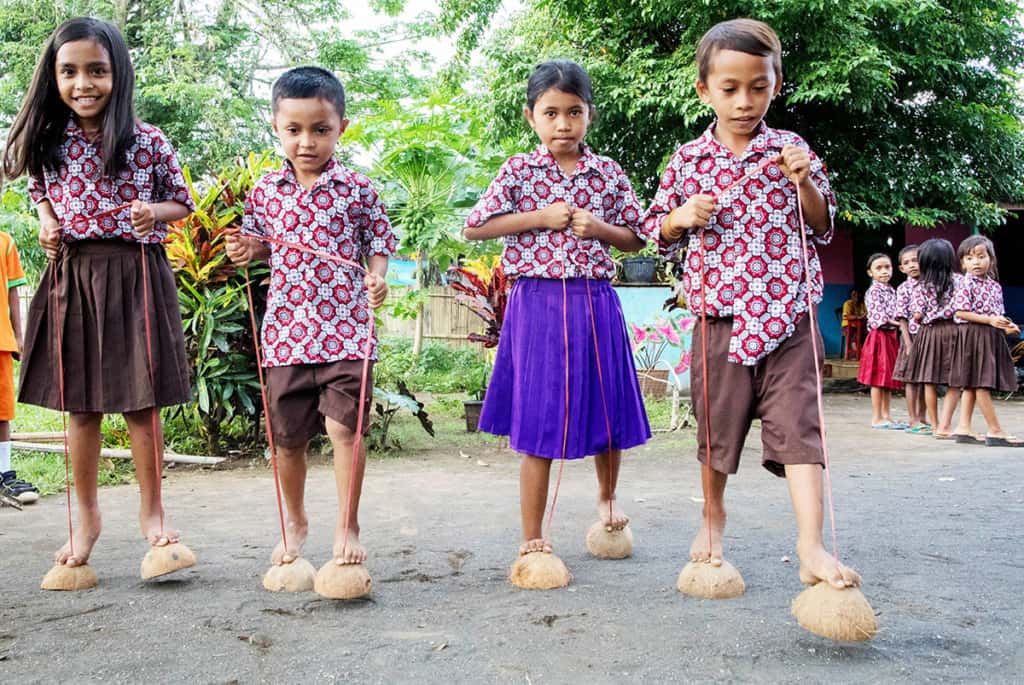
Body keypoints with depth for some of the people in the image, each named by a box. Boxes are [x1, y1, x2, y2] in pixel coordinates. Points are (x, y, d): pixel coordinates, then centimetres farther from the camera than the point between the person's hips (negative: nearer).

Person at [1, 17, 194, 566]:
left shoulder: (149, 142, -2)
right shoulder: (47, 144, 6)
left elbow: (181, 203, 7)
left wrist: (155, 213, -14)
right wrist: (47, 224, 0)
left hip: (135, 277, -2)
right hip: (72, 276, 3)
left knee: (140, 401, 3)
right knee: (80, 403, 9)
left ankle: (152, 511, 19)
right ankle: (86, 516, 23)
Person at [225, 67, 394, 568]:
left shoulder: (357, 189, 1)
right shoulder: (265, 191, 8)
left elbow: (378, 244, 7)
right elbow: (262, 246, 18)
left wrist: (377, 278, -11)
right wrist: (246, 251, -4)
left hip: (345, 326, -3)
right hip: (287, 327, 3)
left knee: (344, 428, -7)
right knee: (288, 437, 11)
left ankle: (347, 526, 10)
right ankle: (295, 523, 31)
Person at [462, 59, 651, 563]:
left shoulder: (608, 173, 6)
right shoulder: (519, 171, 0)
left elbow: (635, 239, 12)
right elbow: (473, 228, -5)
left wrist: (599, 227, -8)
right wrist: (540, 217, -11)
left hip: (595, 302, 3)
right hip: (537, 303, -2)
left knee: (609, 410, 13)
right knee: (537, 425, 1)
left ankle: (606, 497, 42)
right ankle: (532, 538, 12)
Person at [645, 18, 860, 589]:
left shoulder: (793, 151, 4)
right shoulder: (688, 161, 3)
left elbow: (824, 228, 10)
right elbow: (658, 231, 14)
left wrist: (804, 183, -8)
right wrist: (681, 217, -8)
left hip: (787, 318, -1)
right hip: (720, 319, 1)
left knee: (799, 426, -9)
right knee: (716, 429, 13)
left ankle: (812, 546, -7)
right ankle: (714, 517, 36)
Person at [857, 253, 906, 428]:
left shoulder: (891, 290, 15)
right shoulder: (873, 291, -9)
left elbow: (895, 314, 16)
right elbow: (879, 317, -16)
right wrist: (897, 323, -17)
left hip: (891, 335, 8)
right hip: (879, 335, -8)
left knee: (888, 378, 10)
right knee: (879, 378, -6)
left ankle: (886, 416, 15)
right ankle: (877, 418, -2)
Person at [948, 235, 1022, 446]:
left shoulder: (995, 286, 13)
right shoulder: (966, 284, -9)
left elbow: (997, 314, 20)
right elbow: (960, 312, -16)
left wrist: (1006, 326, 0)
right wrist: (989, 320, -20)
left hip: (991, 336, 8)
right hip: (973, 335, -8)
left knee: (972, 385, 8)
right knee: (982, 383, -6)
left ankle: (963, 428, 11)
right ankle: (995, 431, -4)